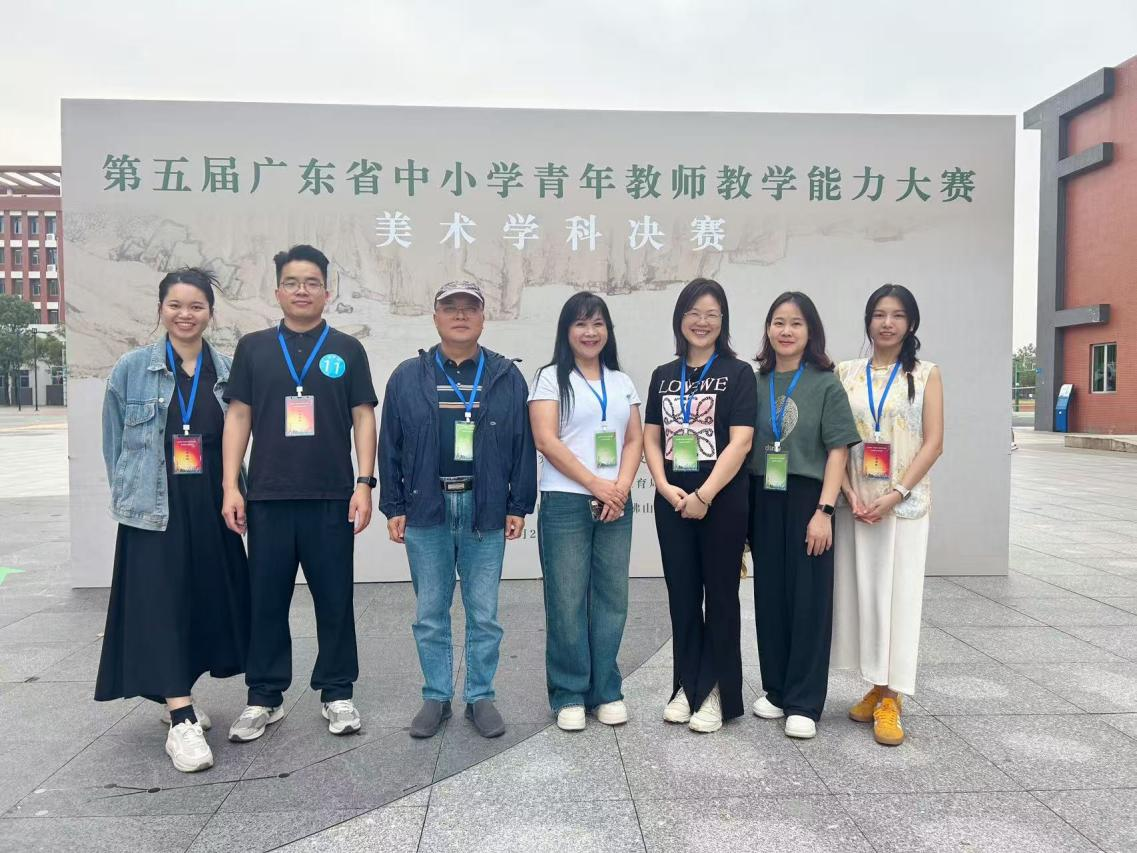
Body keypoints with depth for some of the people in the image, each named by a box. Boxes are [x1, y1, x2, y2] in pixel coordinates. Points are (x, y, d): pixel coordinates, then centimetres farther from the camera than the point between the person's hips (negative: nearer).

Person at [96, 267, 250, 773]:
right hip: (153, 512, -2)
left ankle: (177, 699, 31)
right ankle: (182, 722, -3)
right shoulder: (131, 369, 1)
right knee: (162, 608, -6)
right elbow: (113, 441, 6)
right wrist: (128, 494, 4)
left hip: (211, 511, 3)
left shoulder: (228, 372, 4)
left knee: (208, 604, 10)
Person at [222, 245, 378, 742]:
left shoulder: (347, 350, 6)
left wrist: (364, 485, -4)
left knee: (335, 600, 6)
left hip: (332, 498, -1)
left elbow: (363, 418, 4)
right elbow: (238, 417, 7)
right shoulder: (253, 347, 8)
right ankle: (264, 698, 23)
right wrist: (231, 487, 0)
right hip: (267, 498, 1)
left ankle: (337, 694, 20)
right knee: (266, 600, 9)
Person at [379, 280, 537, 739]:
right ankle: (436, 697, 23)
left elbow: (523, 446, 4)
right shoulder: (407, 377, 5)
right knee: (430, 613, 10)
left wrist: (519, 507, 0)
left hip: (485, 511, 0)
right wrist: (393, 507, 2)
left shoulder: (507, 377, 4)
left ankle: (480, 697, 21)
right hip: (426, 511, 1)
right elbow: (390, 447, 6)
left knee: (483, 612, 7)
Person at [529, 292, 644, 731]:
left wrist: (621, 487, -7)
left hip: (616, 504, 4)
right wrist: (596, 485, -11)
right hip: (565, 503, -4)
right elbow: (546, 440, -8)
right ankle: (569, 695, 13)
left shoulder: (622, 382, 15)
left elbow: (635, 440, 10)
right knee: (567, 601, 0)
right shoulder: (551, 378, 2)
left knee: (612, 597, 6)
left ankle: (606, 691, 19)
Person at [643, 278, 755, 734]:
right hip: (672, 503, 4)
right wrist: (666, 488, -6)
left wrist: (703, 496, -15)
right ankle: (686, 685, 24)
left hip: (722, 502, -4)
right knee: (682, 595, 11)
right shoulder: (664, 376, 10)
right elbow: (651, 438, 9)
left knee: (720, 596, 6)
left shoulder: (737, 373, -3)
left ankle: (718, 693, 17)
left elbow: (740, 442, -11)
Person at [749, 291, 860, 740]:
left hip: (806, 500, -3)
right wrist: (743, 508, 2)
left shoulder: (825, 384, -2)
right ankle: (775, 689, 25)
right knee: (769, 596, 10)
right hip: (764, 501, 3)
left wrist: (824, 510, -14)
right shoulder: (756, 383, 7)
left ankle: (804, 703, 11)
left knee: (809, 598, 2)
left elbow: (838, 451, -5)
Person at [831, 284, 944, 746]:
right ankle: (875, 687, 21)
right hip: (855, 503, 2)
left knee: (898, 593, -2)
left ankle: (890, 700, 6)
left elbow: (933, 443, -3)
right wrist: (850, 494, -9)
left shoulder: (925, 374, 3)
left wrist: (894, 494, -13)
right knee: (860, 591, 6)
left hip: (904, 503, -2)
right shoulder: (846, 373, 7)